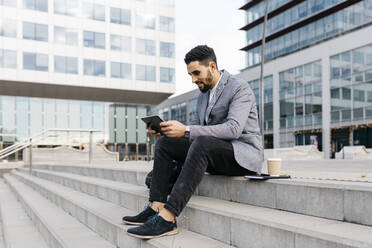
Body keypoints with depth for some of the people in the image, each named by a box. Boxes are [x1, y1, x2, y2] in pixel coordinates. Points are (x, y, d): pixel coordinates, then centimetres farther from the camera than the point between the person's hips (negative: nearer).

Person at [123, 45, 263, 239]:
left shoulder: (240, 88, -9)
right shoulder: (203, 96, 17)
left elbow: (234, 128, -24)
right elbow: (195, 130, 17)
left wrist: (186, 130, -30)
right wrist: (164, 131, -4)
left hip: (244, 153, -8)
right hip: (213, 155, 8)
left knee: (201, 143, -36)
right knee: (164, 143, -6)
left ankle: (167, 218, -40)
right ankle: (156, 208, -19)